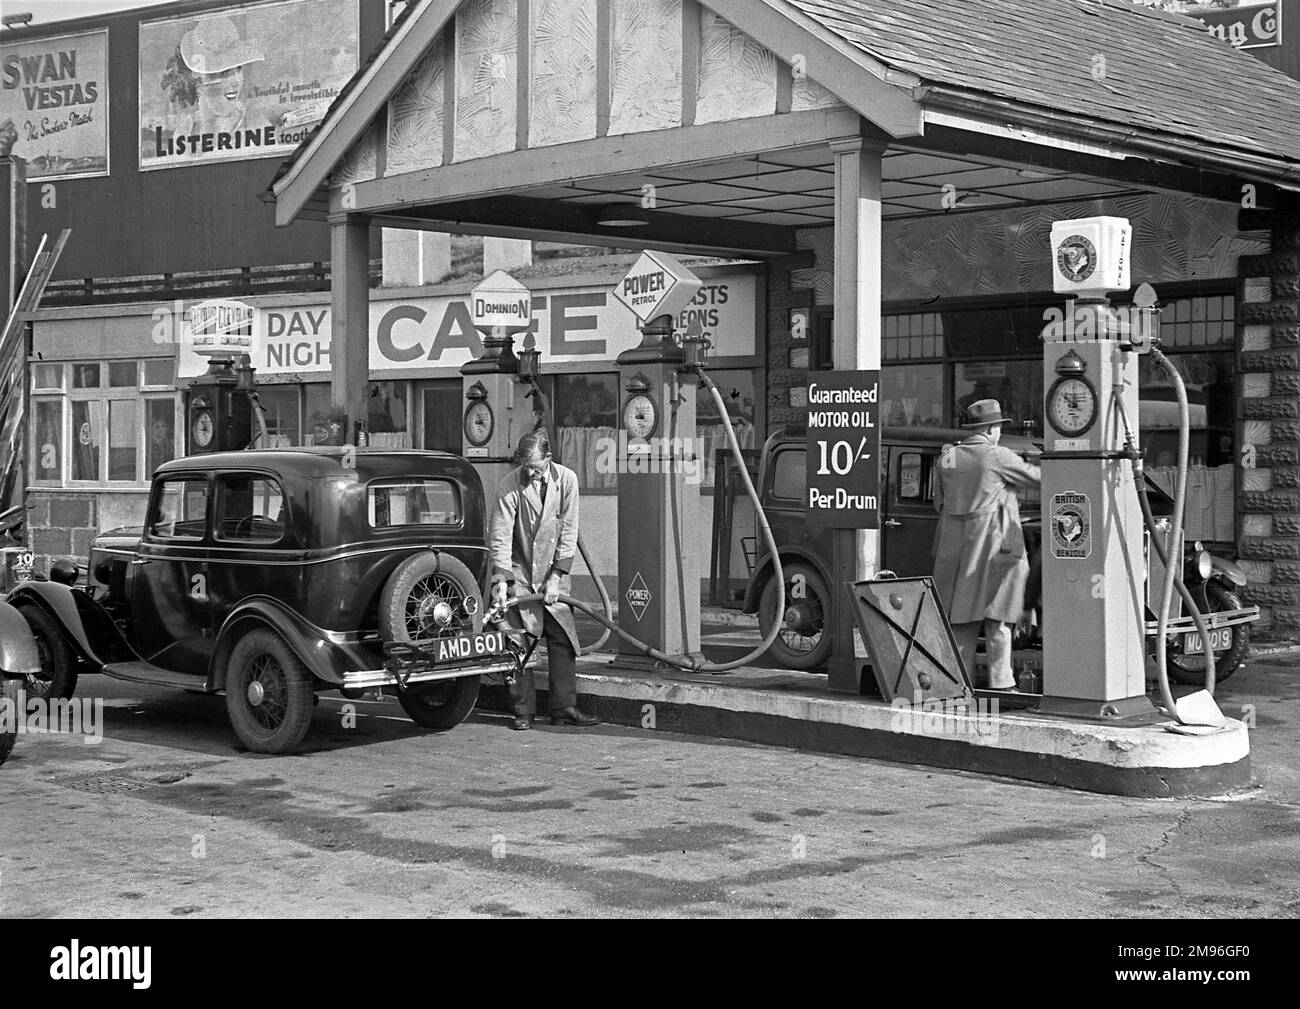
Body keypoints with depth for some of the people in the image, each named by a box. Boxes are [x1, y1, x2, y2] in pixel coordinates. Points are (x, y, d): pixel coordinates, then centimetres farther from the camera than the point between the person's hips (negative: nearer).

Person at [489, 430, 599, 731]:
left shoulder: (566, 479, -6)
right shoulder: (509, 487, -12)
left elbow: (568, 531, -5)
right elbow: (500, 537, -13)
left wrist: (557, 576, -10)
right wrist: (501, 581, -22)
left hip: (553, 573, 2)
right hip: (520, 572, -2)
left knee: (562, 640, 1)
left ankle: (565, 708, 7)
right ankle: (523, 711, 4)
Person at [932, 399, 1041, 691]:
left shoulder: (948, 458, 7)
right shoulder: (998, 456, -9)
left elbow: (939, 500, 13)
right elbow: (1036, 477, -2)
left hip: (955, 545, 5)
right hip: (992, 544, -5)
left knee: (961, 613, 11)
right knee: (996, 615, -2)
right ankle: (1000, 682, -2)